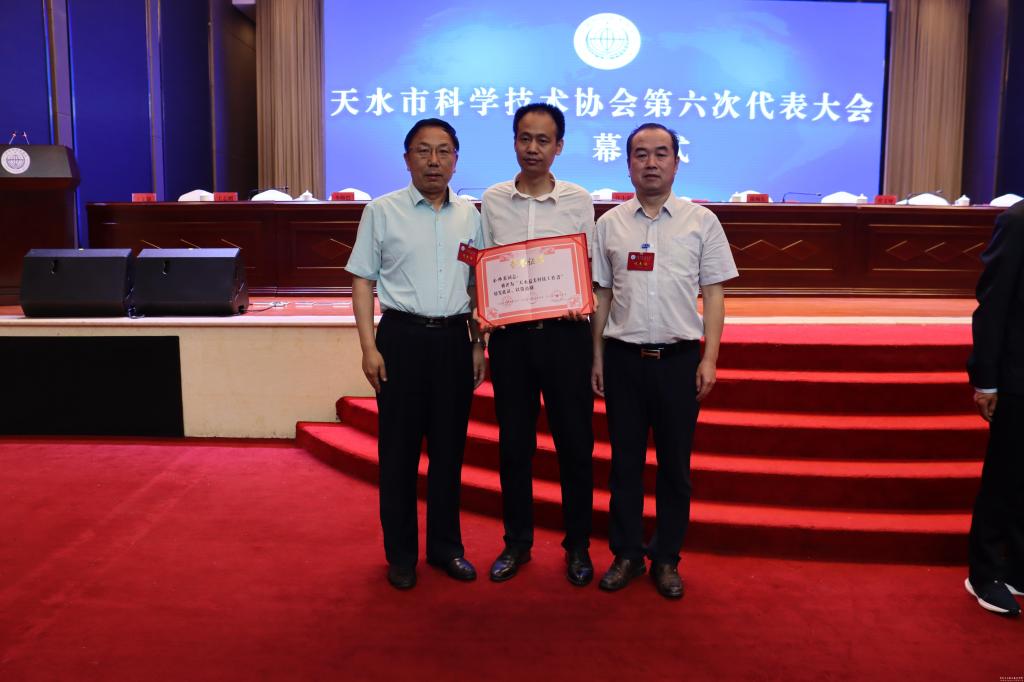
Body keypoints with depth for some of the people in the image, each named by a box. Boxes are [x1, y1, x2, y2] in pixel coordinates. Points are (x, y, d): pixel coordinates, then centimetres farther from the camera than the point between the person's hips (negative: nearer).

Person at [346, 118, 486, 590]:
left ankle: (445, 545, 25)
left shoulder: (470, 215, 9)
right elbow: (362, 281, 0)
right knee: (399, 447, 4)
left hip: (455, 338, 3)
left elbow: (478, 286, 13)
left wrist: (478, 345, 8)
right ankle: (400, 552, 19)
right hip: (402, 337, -2)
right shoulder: (382, 211, 0)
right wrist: (369, 347, -8)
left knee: (449, 445, 10)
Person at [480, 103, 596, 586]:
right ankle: (517, 542, 25)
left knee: (574, 442, 5)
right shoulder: (493, 200, 5)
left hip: (564, 332, -1)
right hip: (510, 334, 2)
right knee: (513, 443, 10)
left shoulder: (578, 200, 2)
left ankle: (578, 545, 21)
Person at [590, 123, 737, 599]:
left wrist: (709, 359, -5)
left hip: (679, 358, -1)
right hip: (623, 358, 1)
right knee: (625, 461, 10)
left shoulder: (701, 222, 2)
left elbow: (714, 294, 2)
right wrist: (597, 358, 5)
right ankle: (626, 554, 24)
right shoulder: (609, 224, 7)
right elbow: (601, 295, 9)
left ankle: (666, 559, 23)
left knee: (675, 464, 8)